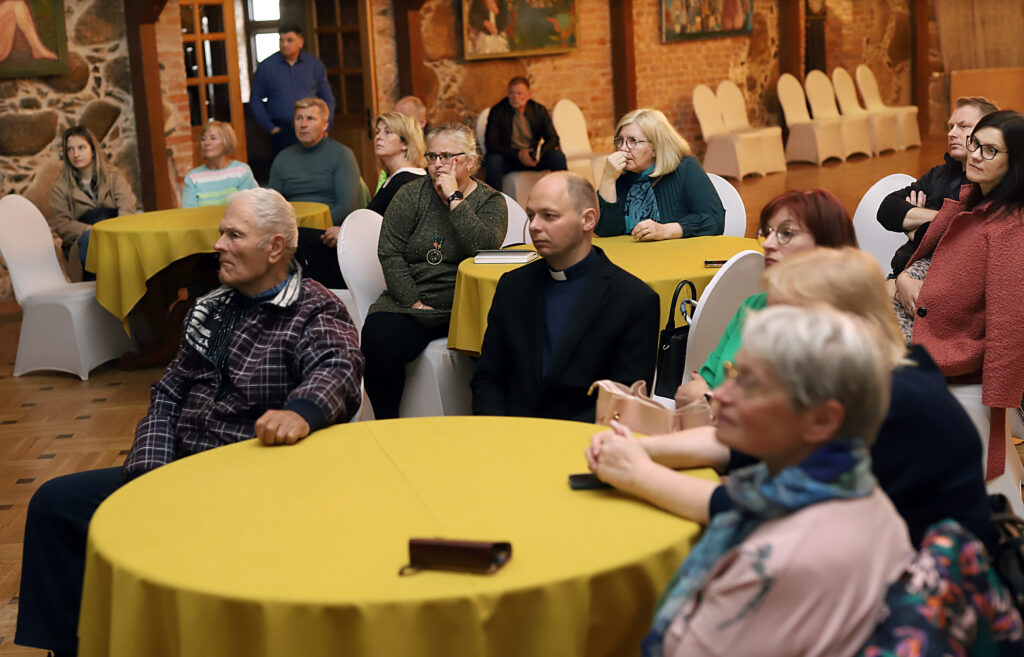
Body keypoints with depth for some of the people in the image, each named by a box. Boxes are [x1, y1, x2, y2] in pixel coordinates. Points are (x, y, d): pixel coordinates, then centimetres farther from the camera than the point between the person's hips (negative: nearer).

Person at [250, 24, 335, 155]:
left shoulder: (315, 65, 9)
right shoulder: (265, 67, 4)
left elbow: (327, 98, 14)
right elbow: (255, 100, 7)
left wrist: (324, 126, 2)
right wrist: (271, 128, -1)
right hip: (282, 133, -1)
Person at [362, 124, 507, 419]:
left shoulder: (490, 202, 6)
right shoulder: (411, 195, 9)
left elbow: (485, 248, -14)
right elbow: (389, 253, 1)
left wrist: (454, 198, -13)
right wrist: (415, 303, -10)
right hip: (409, 302, 1)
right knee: (378, 342, -30)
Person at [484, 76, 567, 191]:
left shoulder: (539, 110, 1)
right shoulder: (497, 111, -7)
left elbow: (553, 138, 0)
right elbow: (490, 143, -13)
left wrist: (539, 153, -23)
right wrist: (518, 154, -24)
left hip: (533, 158, 2)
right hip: (508, 158, -2)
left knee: (557, 156, -23)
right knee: (493, 160, -35)